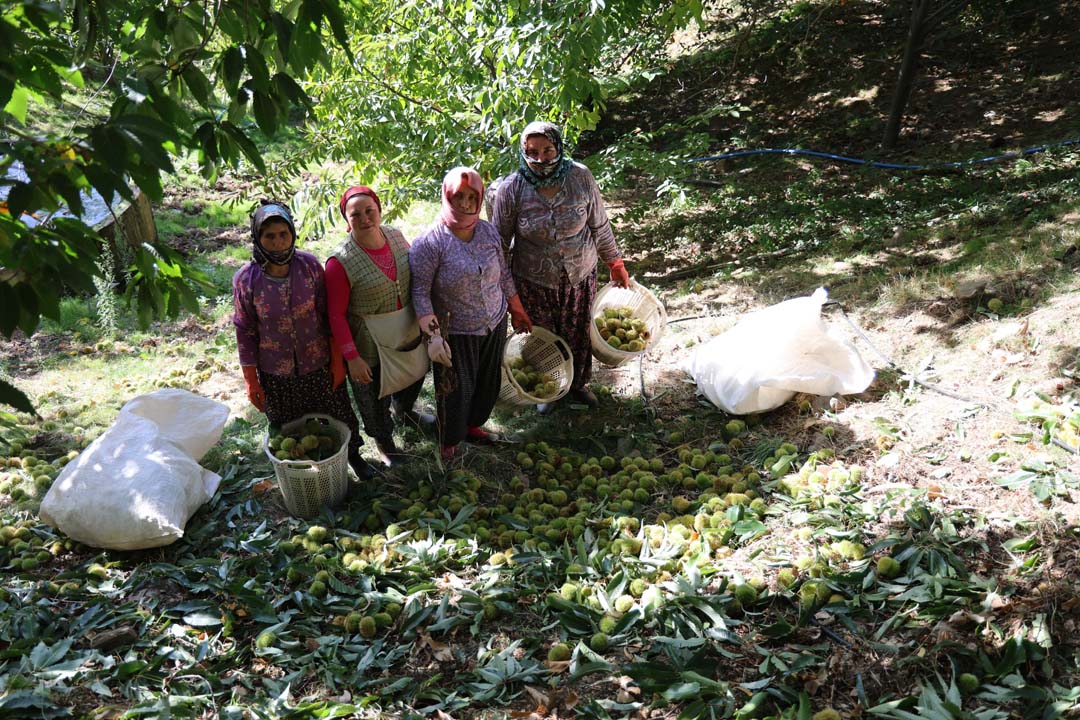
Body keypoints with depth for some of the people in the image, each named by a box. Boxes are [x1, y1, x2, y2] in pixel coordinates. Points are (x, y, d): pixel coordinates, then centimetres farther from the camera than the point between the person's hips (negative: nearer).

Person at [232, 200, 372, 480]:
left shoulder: (310, 265, -13)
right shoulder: (246, 280, -15)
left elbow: (329, 316, -5)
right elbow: (245, 333, -6)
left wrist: (337, 360, -3)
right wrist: (252, 383, -3)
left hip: (319, 365, 1)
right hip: (276, 374, -1)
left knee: (340, 415, 19)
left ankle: (353, 454, 48)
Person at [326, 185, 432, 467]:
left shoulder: (396, 236, -10)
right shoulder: (341, 262, -27)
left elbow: (415, 277, 6)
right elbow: (336, 314, -21)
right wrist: (352, 357, -21)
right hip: (369, 348, -6)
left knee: (414, 376, 31)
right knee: (375, 399, 18)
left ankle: (403, 411, 65)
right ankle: (384, 441, 48)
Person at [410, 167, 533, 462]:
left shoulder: (488, 231, -2)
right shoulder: (429, 242, -20)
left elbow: (503, 275, 10)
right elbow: (420, 292, -20)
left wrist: (517, 311, 16)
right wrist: (433, 336, -26)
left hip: (494, 325, 6)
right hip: (456, 334, -6)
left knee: (489, 383, 20)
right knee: (456, 390, 7)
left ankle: (472, 425, 47)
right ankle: (449, 445, 32)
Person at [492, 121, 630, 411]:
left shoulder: (581, 177, -14)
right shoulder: (511, 189, -17)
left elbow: (599, 225, -1)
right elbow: (499, 241, -6)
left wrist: (615, 263, 6)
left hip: (580, 276, 2)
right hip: (533, 281, -1)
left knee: (579, 333, 19)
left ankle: (578, 382, 49)